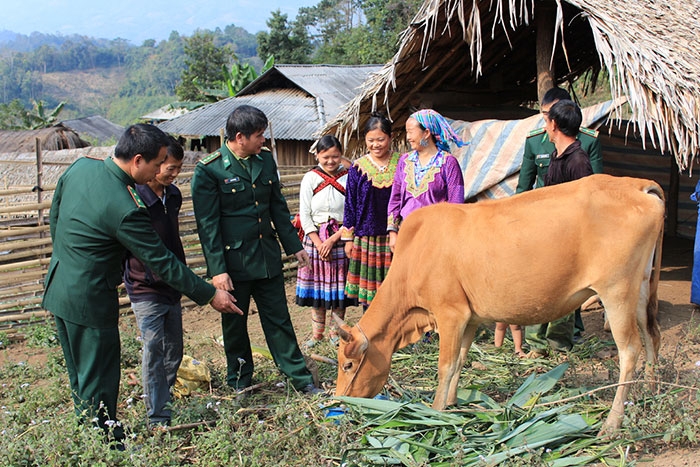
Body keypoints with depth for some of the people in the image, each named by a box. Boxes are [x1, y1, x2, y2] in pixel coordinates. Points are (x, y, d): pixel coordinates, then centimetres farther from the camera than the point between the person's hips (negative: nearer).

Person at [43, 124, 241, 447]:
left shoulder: (81, 166, -4)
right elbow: (162, 262, -21)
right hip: (89, 299, -9)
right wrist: (209, 295, -11)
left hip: (58, 285, 9)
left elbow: (55, 216, 10)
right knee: (99, 381, 6)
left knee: (80, 375, 21)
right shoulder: (124, 209, -28)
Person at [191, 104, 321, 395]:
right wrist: (217, 269, -17)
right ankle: (239, 383, 28)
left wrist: (294, 246, 13)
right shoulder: (209, 169, -13)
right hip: (233, 260, -4)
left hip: (267, 257, 4)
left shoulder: (265, 160, 5)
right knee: (235, 324, 11)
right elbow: (207, 224, -13)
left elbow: (278, 207, 13)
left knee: (279, 319, 10)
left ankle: (300, 378, 19)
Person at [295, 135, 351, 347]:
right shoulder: (310, 179, 1)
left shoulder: (348, 178, -3)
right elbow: (305, 215, -1)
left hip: (341, 238, -1)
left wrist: (333, 240, -13)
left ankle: (336, 332, 17)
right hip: (315, 238, 1)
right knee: (316, 285, 6)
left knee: (338, 285, 4)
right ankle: (317, 333, 16)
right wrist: (319, 243, -9)